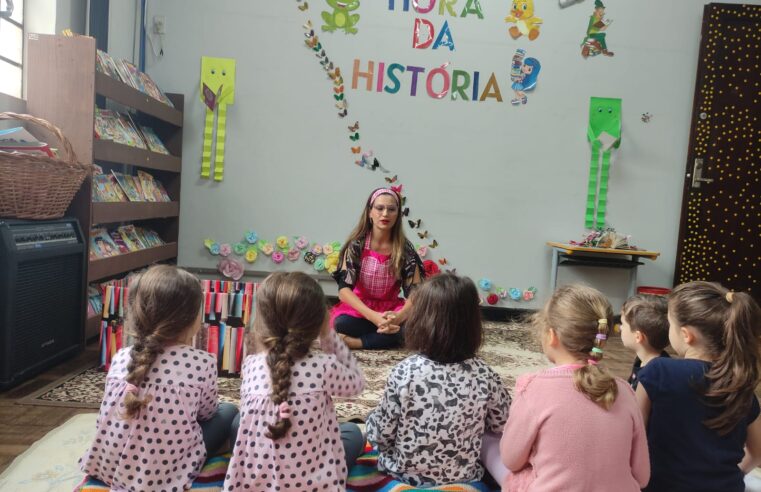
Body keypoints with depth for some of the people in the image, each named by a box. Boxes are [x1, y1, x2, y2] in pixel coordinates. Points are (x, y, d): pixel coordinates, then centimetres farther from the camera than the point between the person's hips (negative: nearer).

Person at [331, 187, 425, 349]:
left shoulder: (405, 248, -7)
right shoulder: (356, 244, -10)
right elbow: (344, 289, -19)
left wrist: (399, 316, -35)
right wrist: (373, 316, -35)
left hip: (391, 310, 2)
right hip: (359, 308, -1)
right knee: (342, 323, -35)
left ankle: (354, 342, -24)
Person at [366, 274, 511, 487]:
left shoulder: (404, 372, -25)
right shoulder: (484, 376, -19)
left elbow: (381, 434, -15)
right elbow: (501, 425, -1)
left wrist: (373, 420, 7)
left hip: (405, 474, -2)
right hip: (463, 477, 3)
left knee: (372, 419, 25)